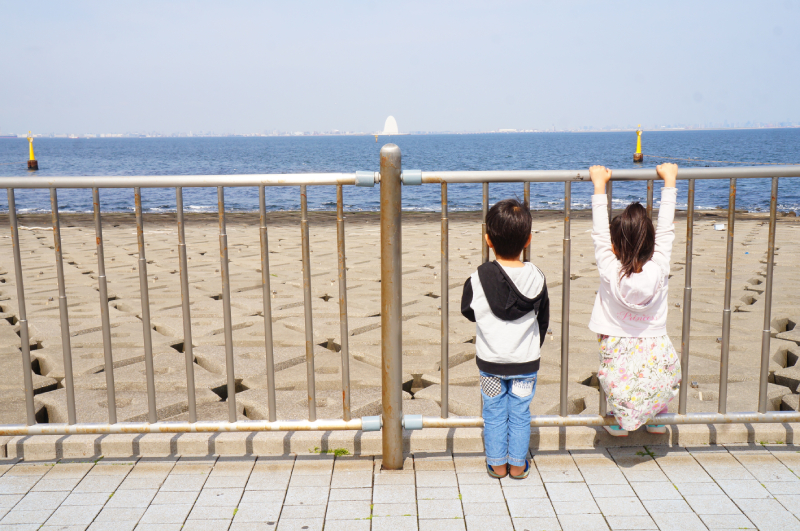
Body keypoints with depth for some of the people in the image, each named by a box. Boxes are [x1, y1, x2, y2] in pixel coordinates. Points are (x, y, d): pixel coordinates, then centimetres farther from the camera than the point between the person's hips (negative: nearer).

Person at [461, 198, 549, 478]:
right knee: (520, 414, 16)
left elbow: (469, 312, -3)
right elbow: (543, 320, 1)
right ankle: (518, 464, 26)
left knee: (494, 414, 16)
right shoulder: (537, 277, -13)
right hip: (526, 361, 1)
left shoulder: (478, 279, -19)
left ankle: (497, 463, 26)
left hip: (490, 361, -1)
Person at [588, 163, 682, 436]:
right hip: (656, 353, 2)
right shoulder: (659, 269, -11)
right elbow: (666, 230, 0)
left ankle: (619, 423, 39)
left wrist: (599, 184, 3)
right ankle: (656, 419, 43)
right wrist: (669, 181, 10)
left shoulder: (610, 271, -14)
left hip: (620, 354, -1)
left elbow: (599, 233, -4)